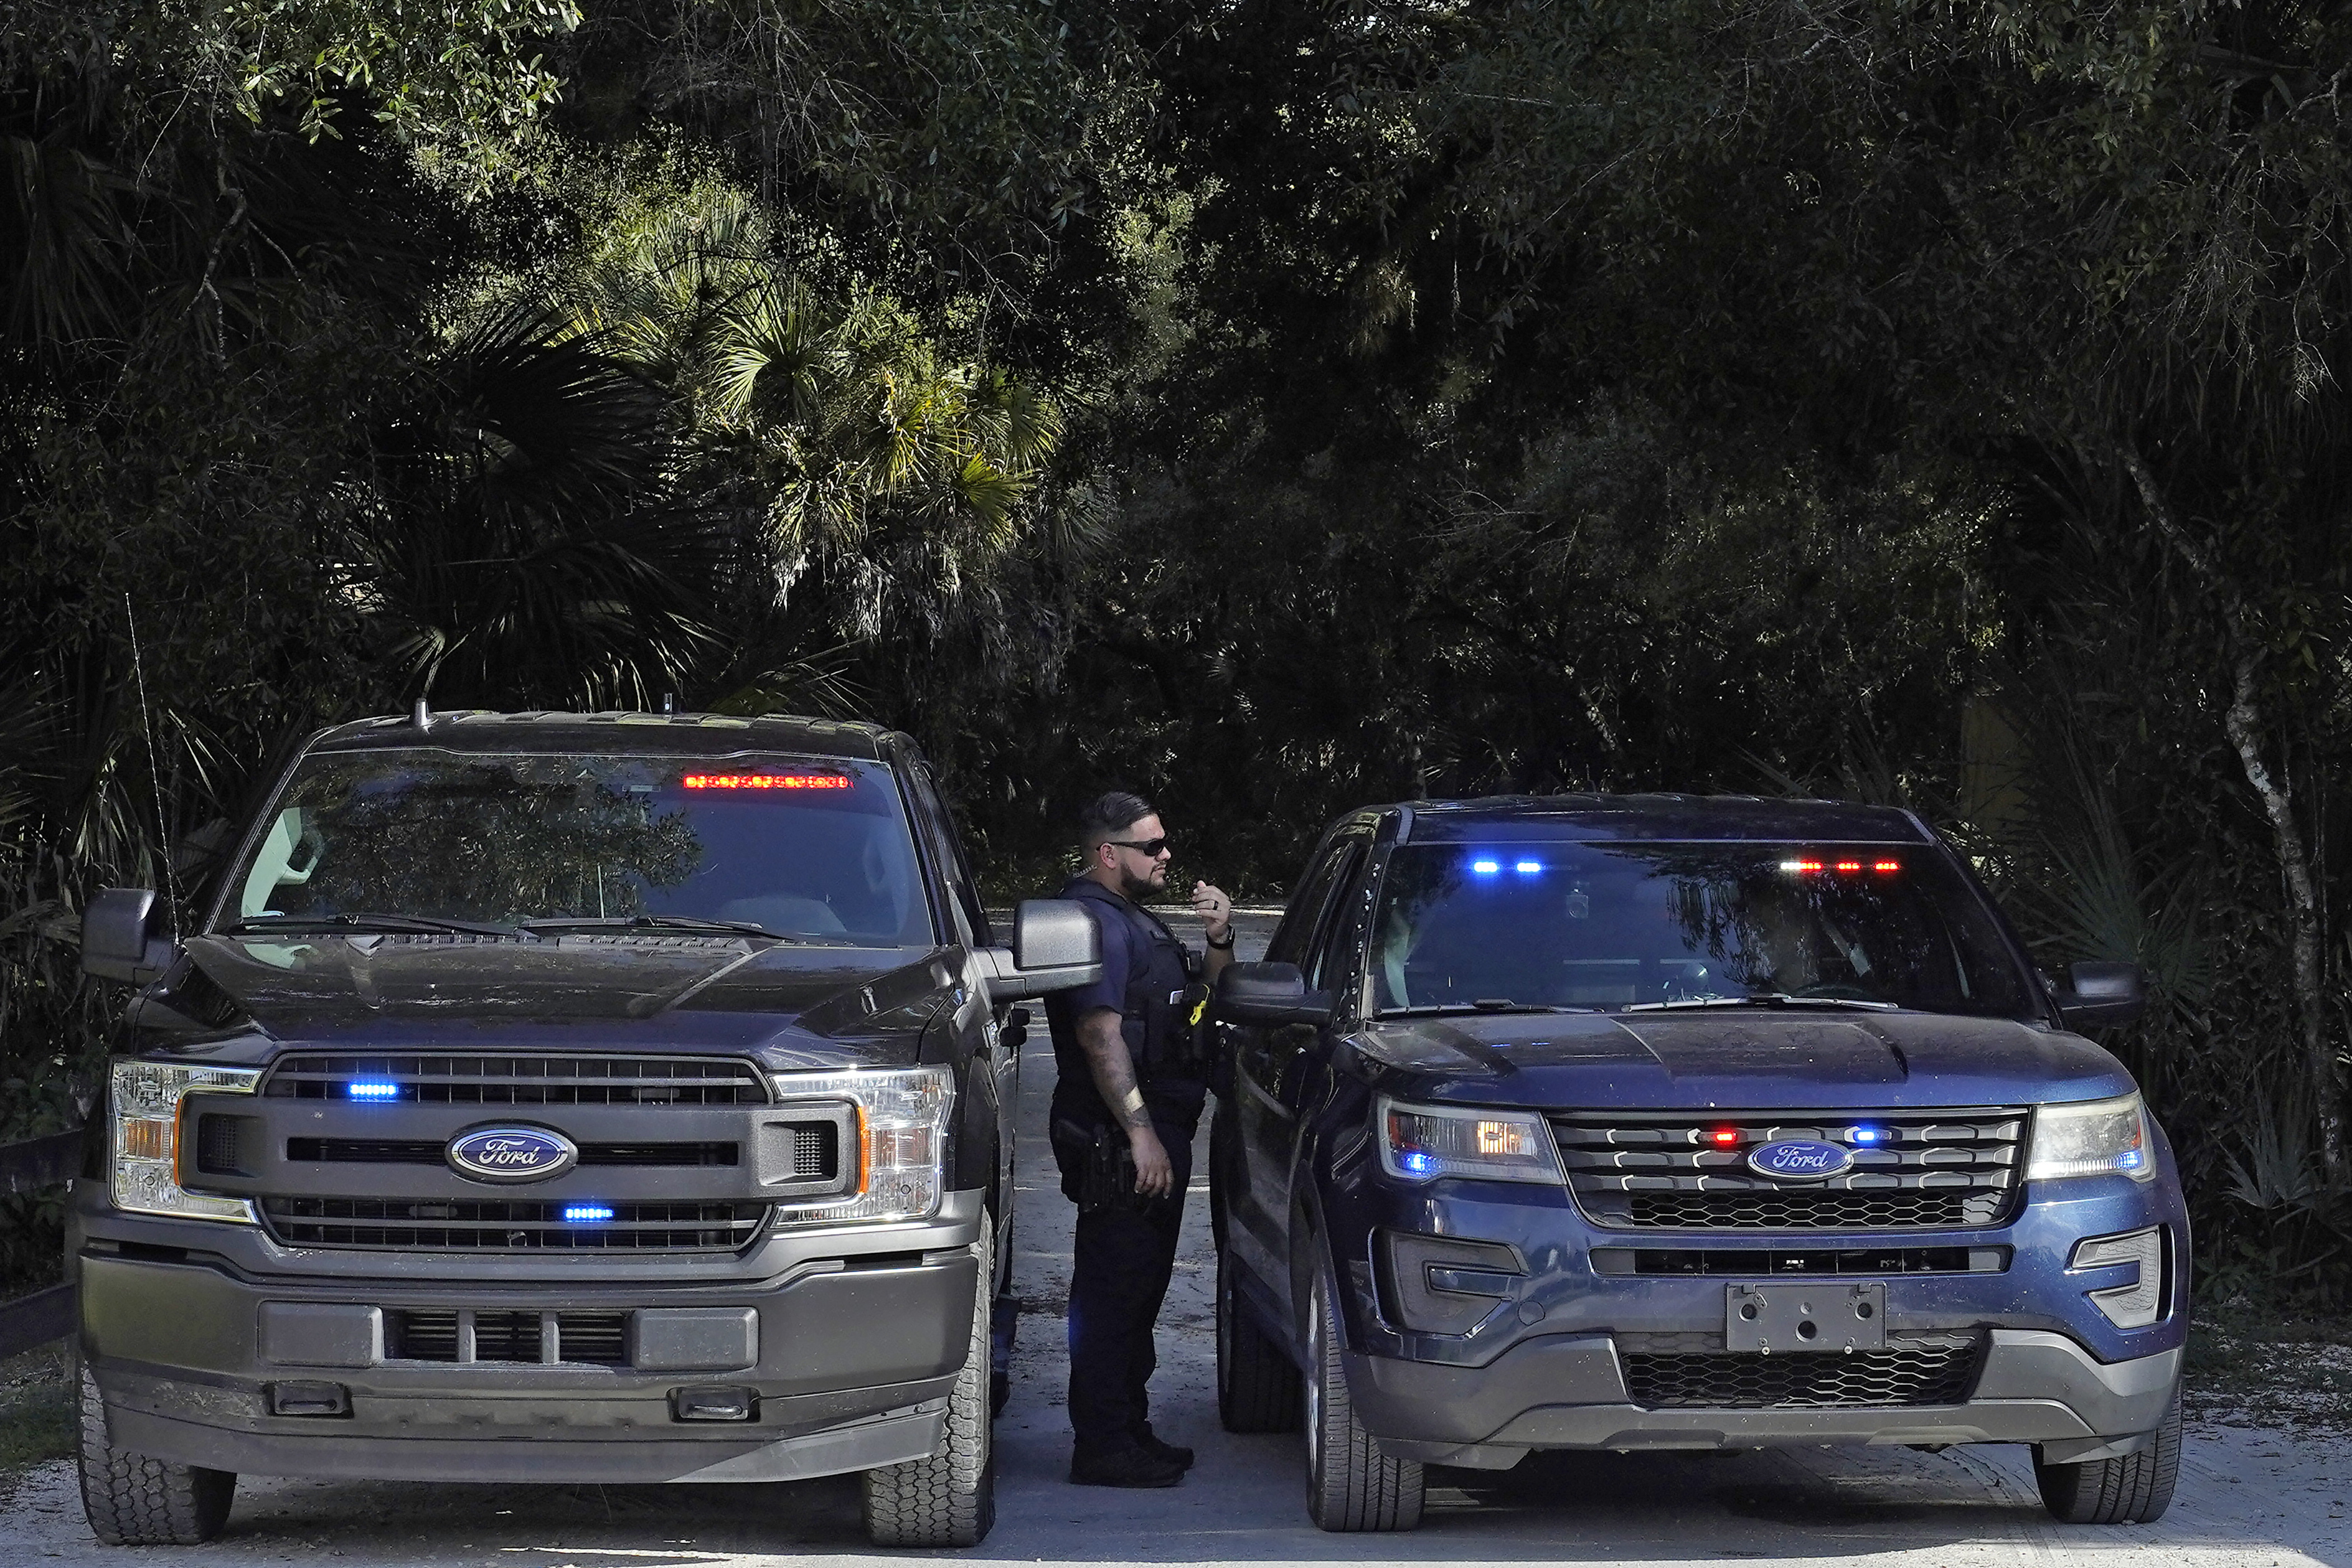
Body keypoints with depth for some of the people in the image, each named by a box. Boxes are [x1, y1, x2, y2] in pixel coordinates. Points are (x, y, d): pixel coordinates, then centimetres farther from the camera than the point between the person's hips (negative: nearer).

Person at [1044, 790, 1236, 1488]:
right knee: (1112, 1292, -10)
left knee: (1139, 1292, 15)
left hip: (1155, 1133, 11)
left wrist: (1219, 941, 7)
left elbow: (1202, 1007, 27)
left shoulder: (1135, 923, 21)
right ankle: (1103, 1448, -9)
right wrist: (1141, 1133, -26)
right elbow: (1100, 1033, -21)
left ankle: (1129, 1431, 23)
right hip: (1117, 1141, -11)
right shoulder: (1096, 921, -12)